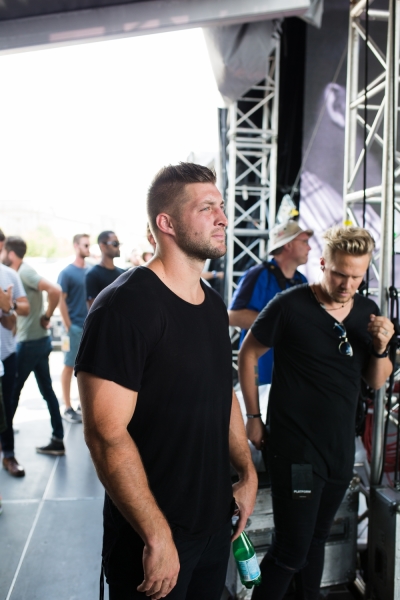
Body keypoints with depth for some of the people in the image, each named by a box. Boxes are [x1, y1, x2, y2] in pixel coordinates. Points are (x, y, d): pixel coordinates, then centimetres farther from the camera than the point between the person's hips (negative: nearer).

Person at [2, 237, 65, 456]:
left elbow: (55, 290, -28)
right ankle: (58, 440, 16)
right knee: (47, 390, 10)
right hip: (39, 340, 9)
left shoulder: (24, 272, -15)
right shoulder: (21, 273, 12)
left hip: (30, 342, -9)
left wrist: (46, 316, -17)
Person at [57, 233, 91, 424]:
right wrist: (68, 326, -12)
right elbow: (61, 300, -9)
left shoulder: (90, 272, 9)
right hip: (75, 327, -5)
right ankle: (68, 408, 9)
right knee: (69, 367, 2)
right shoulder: (67, 272, -7)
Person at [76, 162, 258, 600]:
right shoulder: (125, 305, -21)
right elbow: (105, 433, -24)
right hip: (152, 536, -7)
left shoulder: (213, 305, 5)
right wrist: (157, 536, -20)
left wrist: (247, 473, 11)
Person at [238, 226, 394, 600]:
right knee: (292, 549, 1)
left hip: (341, 448, 6)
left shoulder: (368, 312, 2)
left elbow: (376, 382, 8)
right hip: (295, 450, -5)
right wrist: (253, 417, -4)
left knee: (317, 538, 23)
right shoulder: (289, 306, -15)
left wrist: (381, 348, -12)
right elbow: (248, 354, -5)